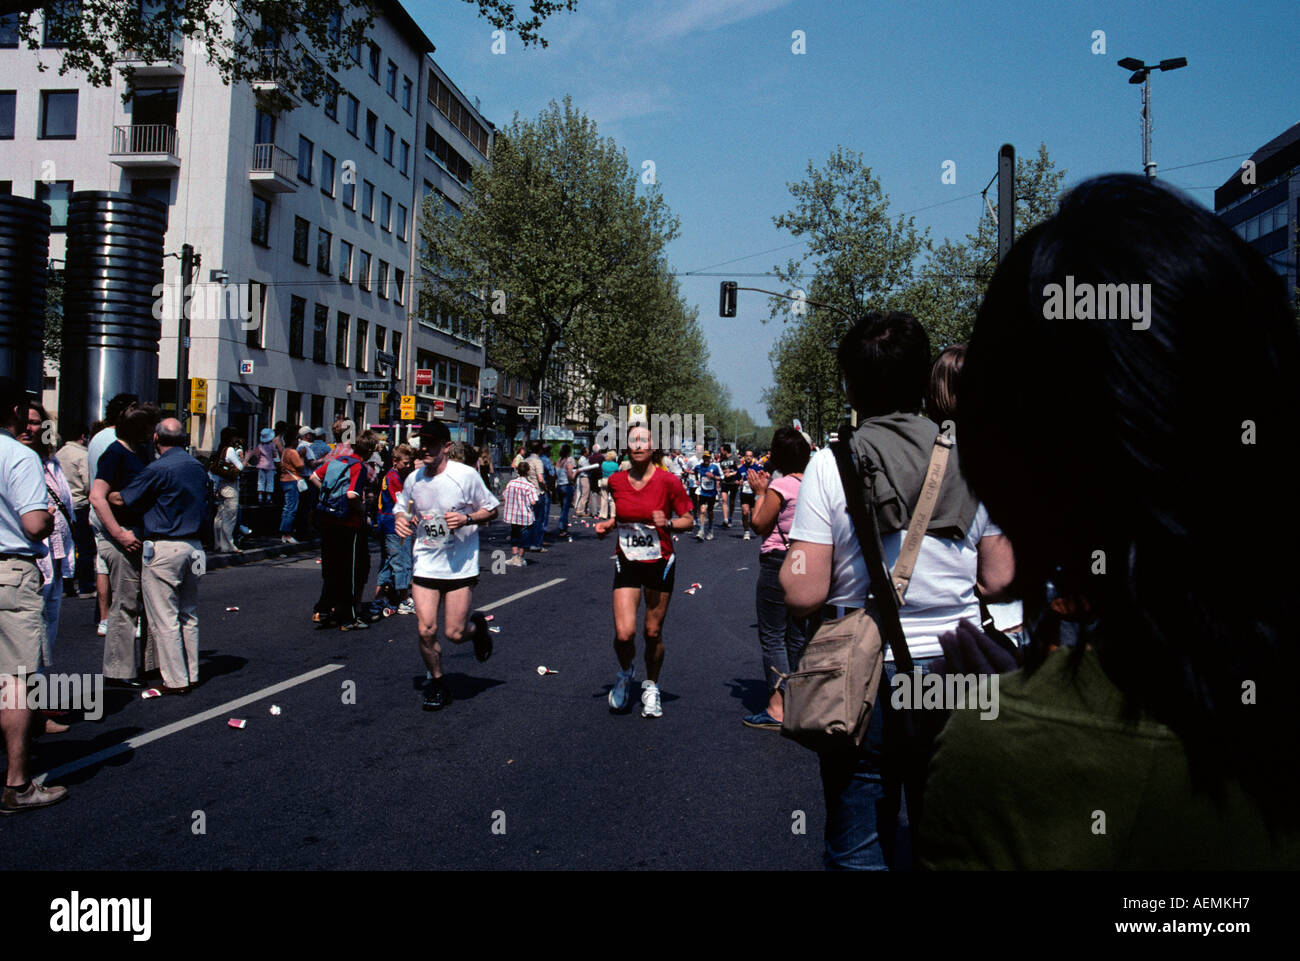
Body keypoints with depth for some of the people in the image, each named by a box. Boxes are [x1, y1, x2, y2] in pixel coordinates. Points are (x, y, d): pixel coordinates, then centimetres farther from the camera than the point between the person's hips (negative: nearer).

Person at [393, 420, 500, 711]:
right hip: (425, 564, 3)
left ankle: (478, 627, 33)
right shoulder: (413, 479, 3)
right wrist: (401, 520, -3)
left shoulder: (466, 475, -10)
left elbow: (492, 510, -1)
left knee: (454, 634, -4)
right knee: (426, 631, -4)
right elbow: (402, 508, 20)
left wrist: (466, 518, -20)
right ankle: (437, 684, 20)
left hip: (461, 566, -3)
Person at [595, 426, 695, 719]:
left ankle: (651, 687, 32)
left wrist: (668, 523, -22)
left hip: (660, 564, -2)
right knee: (624, 633, -10)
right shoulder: (616, 481, 1)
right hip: (626, 563, 2)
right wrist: (607, 524, 0)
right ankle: (626, 672, 24)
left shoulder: (667, 481, -10)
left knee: (653, 633, 6)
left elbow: (688, 520, -3)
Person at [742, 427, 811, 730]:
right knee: (797, 634, 15)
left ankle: (776, 709, -2)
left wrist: (759, 492, 1)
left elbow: (760, 525, -9)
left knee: (772, 636, -2)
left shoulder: (780, 486, -16)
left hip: (778, 562, -8)